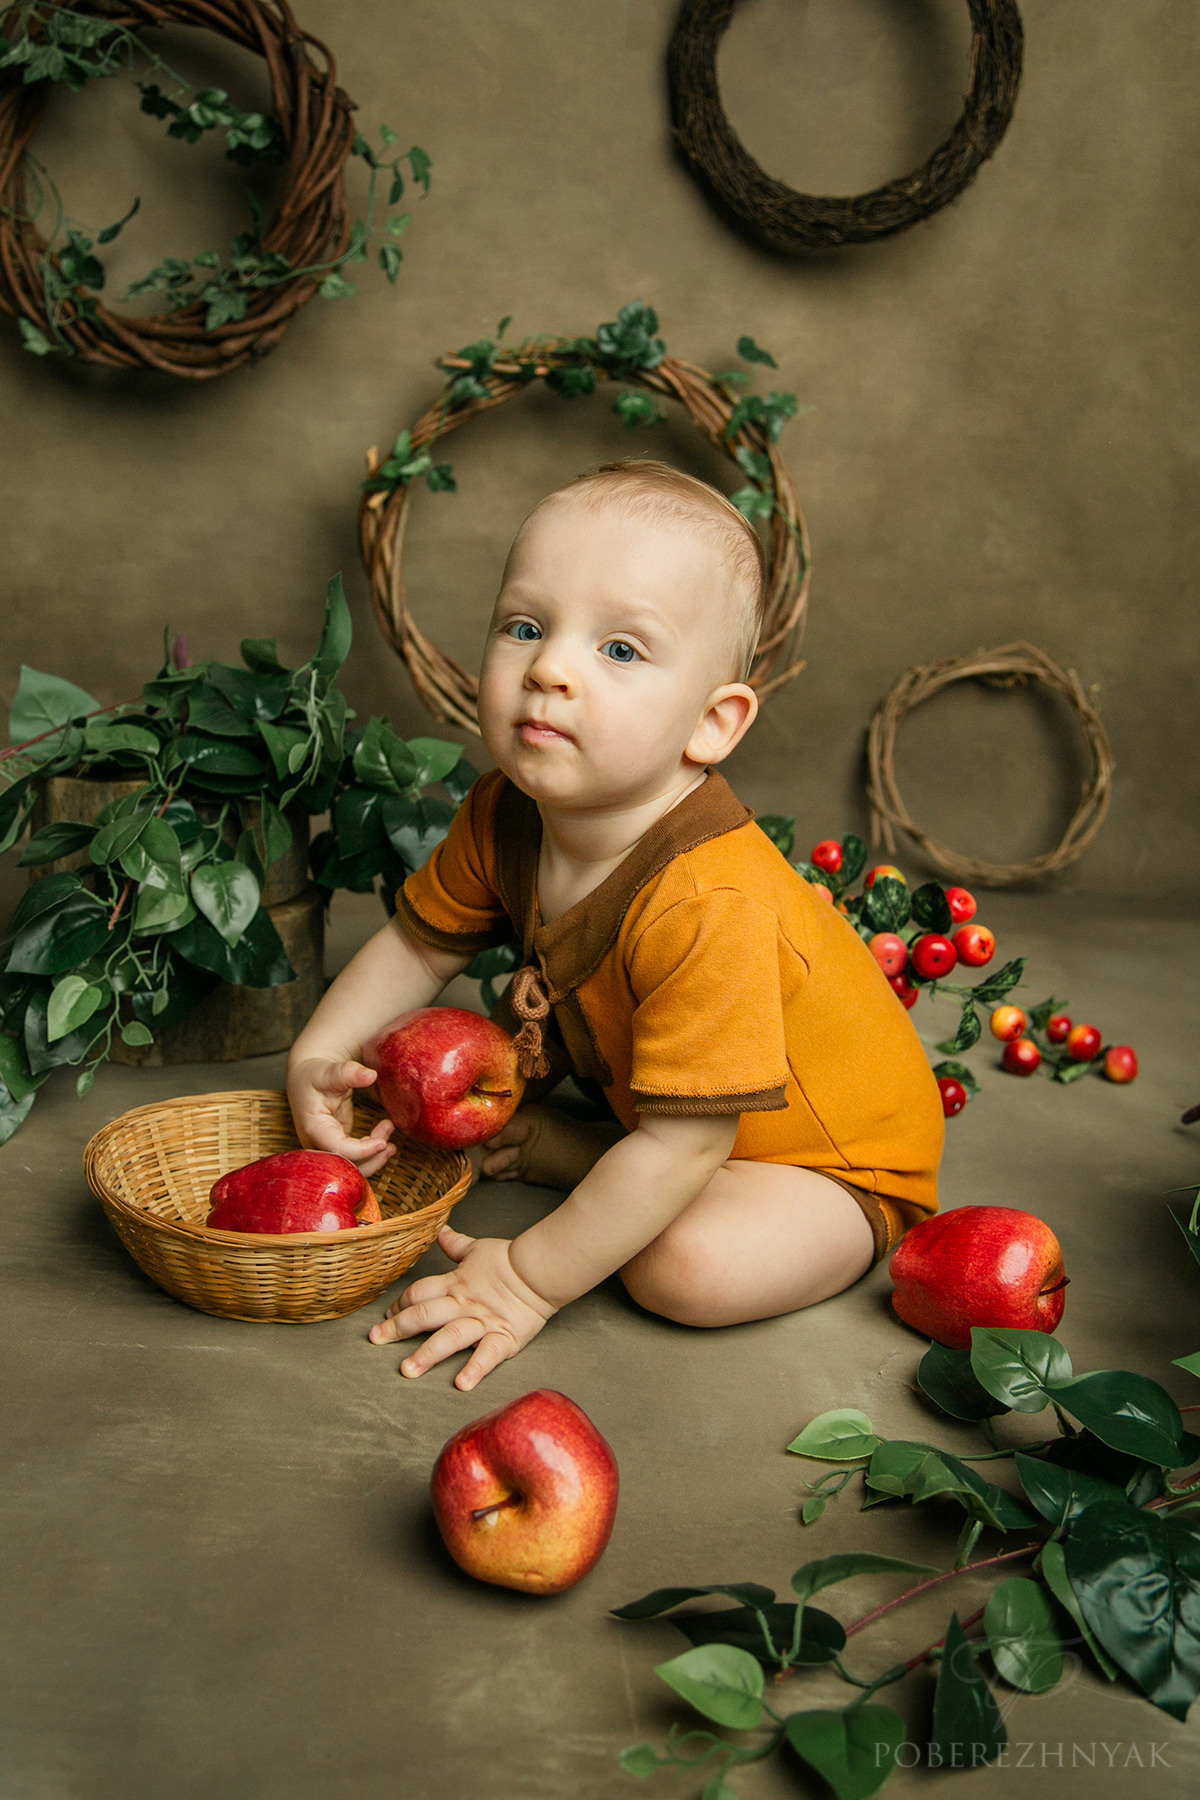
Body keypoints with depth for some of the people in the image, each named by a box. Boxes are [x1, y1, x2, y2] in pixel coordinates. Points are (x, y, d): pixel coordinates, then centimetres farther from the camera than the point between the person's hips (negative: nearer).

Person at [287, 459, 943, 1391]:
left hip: (840, 1153, -6)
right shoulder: (504, 815, -17)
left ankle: (561, 1147, -5)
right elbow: (420, 941, 2)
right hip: (645, 1092, 6)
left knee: (692, 1265, -29)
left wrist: (529, 1283, -28)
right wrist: (319, 1058, -11)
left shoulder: (707, 903, -41)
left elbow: (683, 1145, -35)